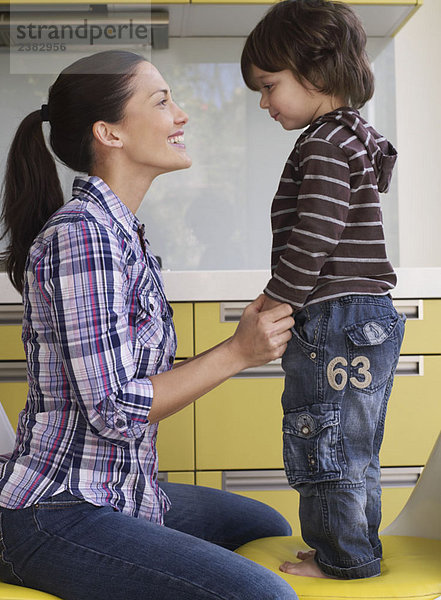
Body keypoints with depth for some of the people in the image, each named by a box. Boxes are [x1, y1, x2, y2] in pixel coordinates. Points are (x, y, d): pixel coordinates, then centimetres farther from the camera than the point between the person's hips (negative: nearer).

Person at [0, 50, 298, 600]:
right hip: (57, 514, -10)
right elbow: (111, 410, -24)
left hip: (121, 492, 11)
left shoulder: (122, 231, 11)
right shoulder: (80, 234, -21)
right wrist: (238, 352, -17)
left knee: (269, 530, 22)